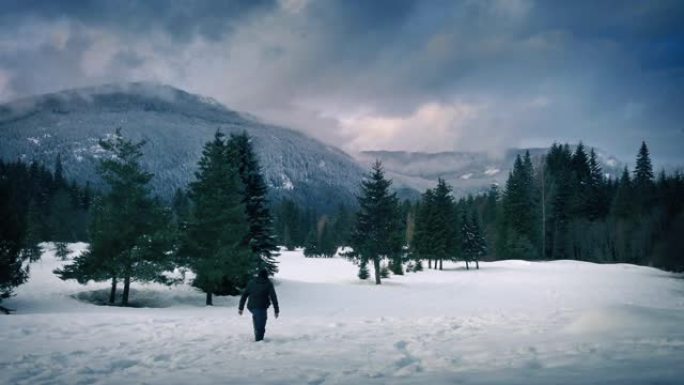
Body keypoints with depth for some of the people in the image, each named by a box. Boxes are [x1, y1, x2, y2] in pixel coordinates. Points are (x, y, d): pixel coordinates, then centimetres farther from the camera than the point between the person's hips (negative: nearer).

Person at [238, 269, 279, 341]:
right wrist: (276, 310, -1)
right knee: (260, 327, -2)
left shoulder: (251, 282, 12)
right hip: (261, 307, -5)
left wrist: (241, 308, 14)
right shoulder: (269, 284, 2)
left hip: (251, 307, 5)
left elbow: (244, 295, 11)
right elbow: (273, 298, -3)